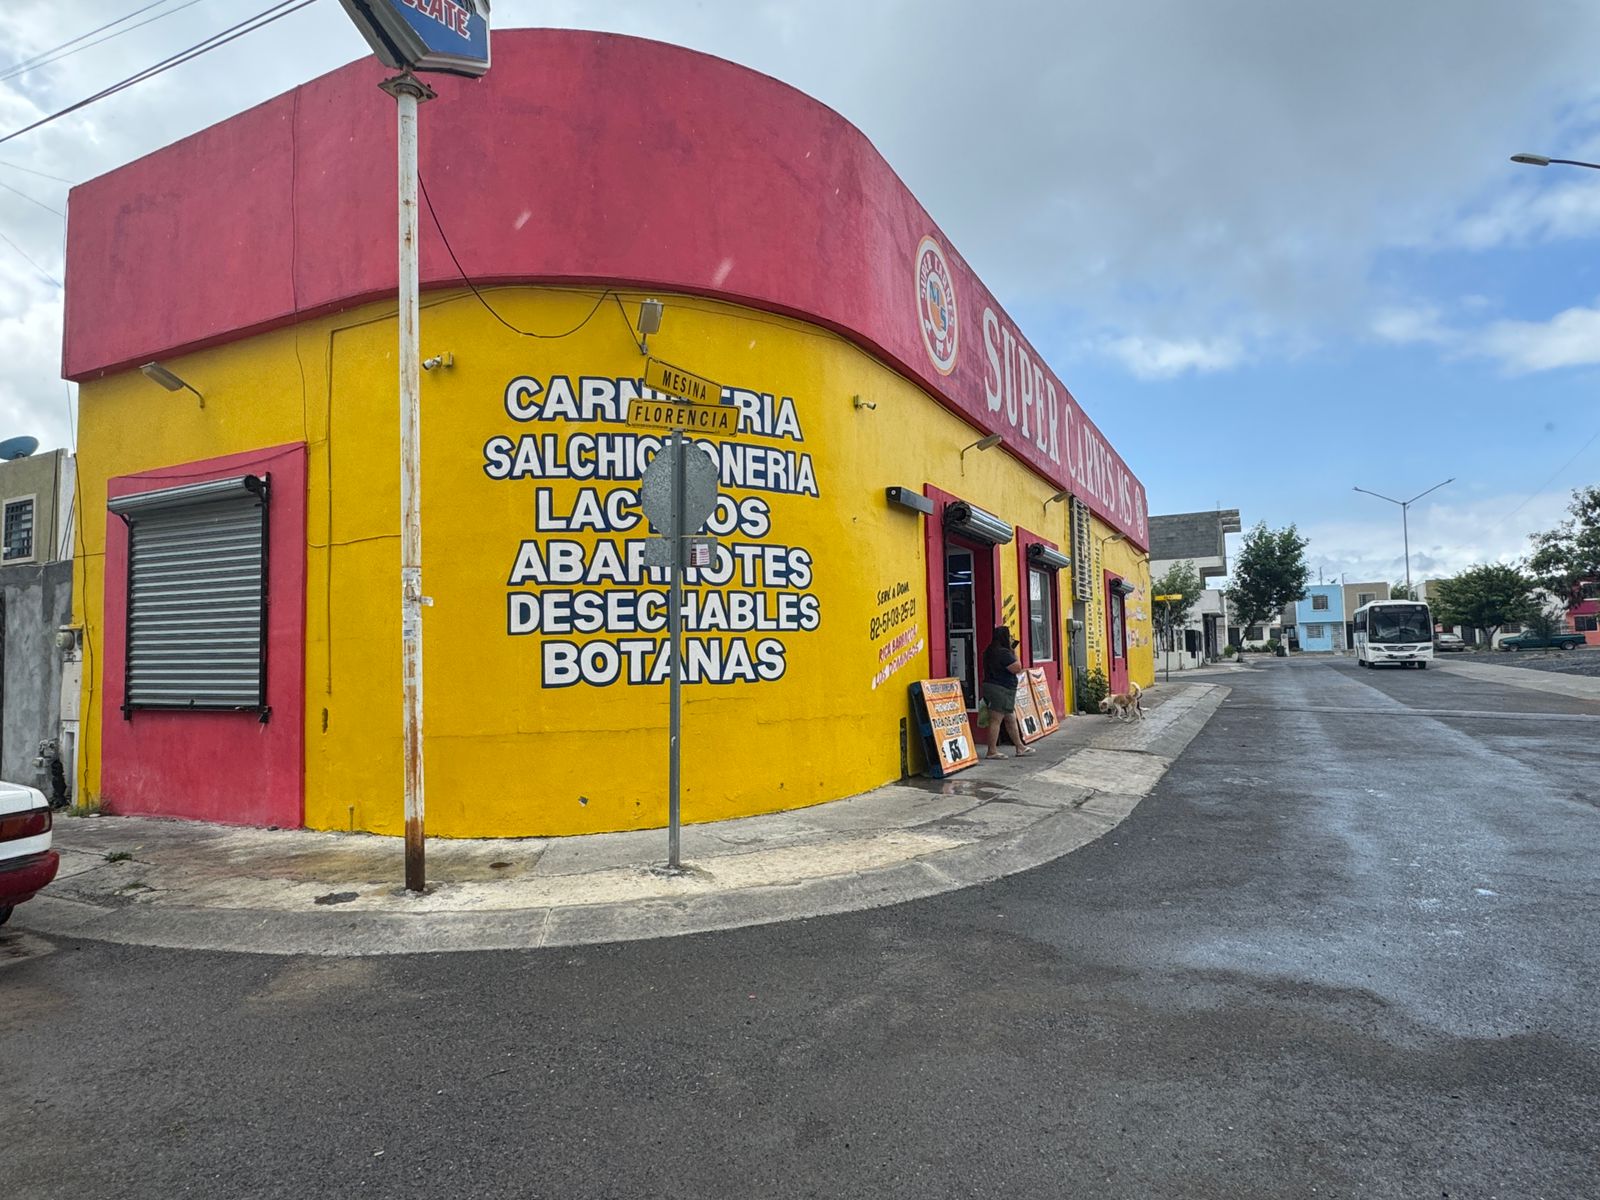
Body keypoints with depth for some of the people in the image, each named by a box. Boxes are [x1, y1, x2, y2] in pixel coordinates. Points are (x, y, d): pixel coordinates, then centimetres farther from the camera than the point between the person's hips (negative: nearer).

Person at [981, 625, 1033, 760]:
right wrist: (1014, 653, -5)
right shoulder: (1004, 653, -18)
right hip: (1000, 690, -10)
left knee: (1011, 719, 16)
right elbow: (1017, 668, -17)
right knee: (996, 720, -6)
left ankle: (1020, 748, 23)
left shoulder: (991, 651, 13)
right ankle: (992, 751, -2)